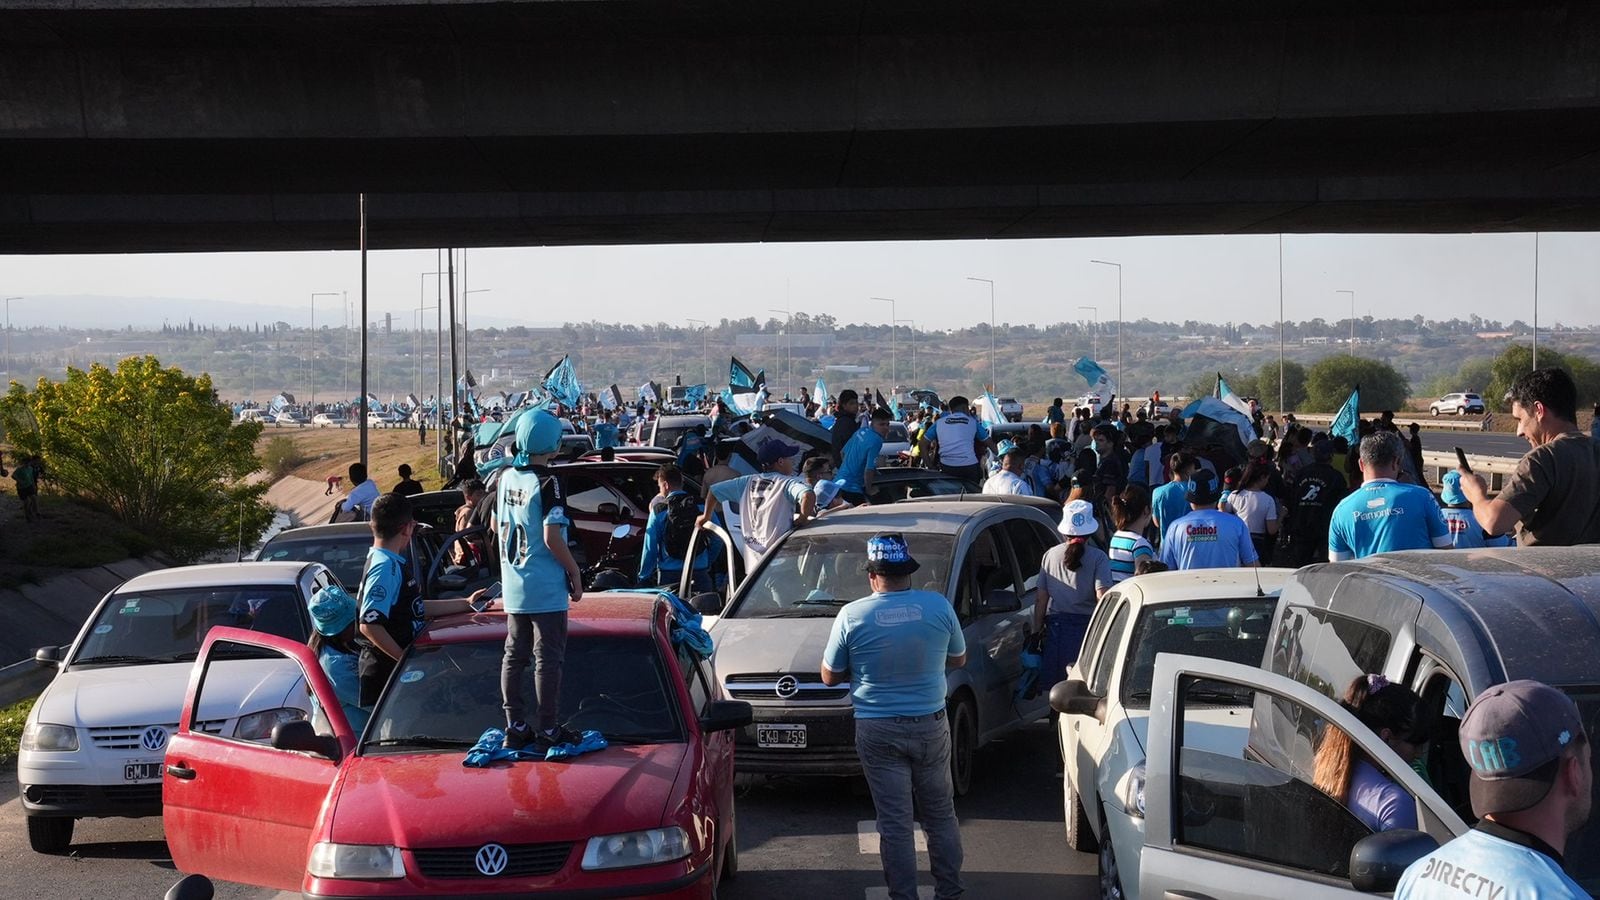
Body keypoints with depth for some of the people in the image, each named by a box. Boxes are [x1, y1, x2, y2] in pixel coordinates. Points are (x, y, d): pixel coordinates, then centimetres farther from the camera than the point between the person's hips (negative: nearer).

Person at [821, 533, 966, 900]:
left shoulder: (851, 615, -10)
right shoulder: (939, 606, -7)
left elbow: (830, 676, 0)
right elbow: (958, 660, 9)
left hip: (878, 731, -2)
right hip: (931, 727, 2)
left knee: (894, 821, 4)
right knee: (940, 814, 16)